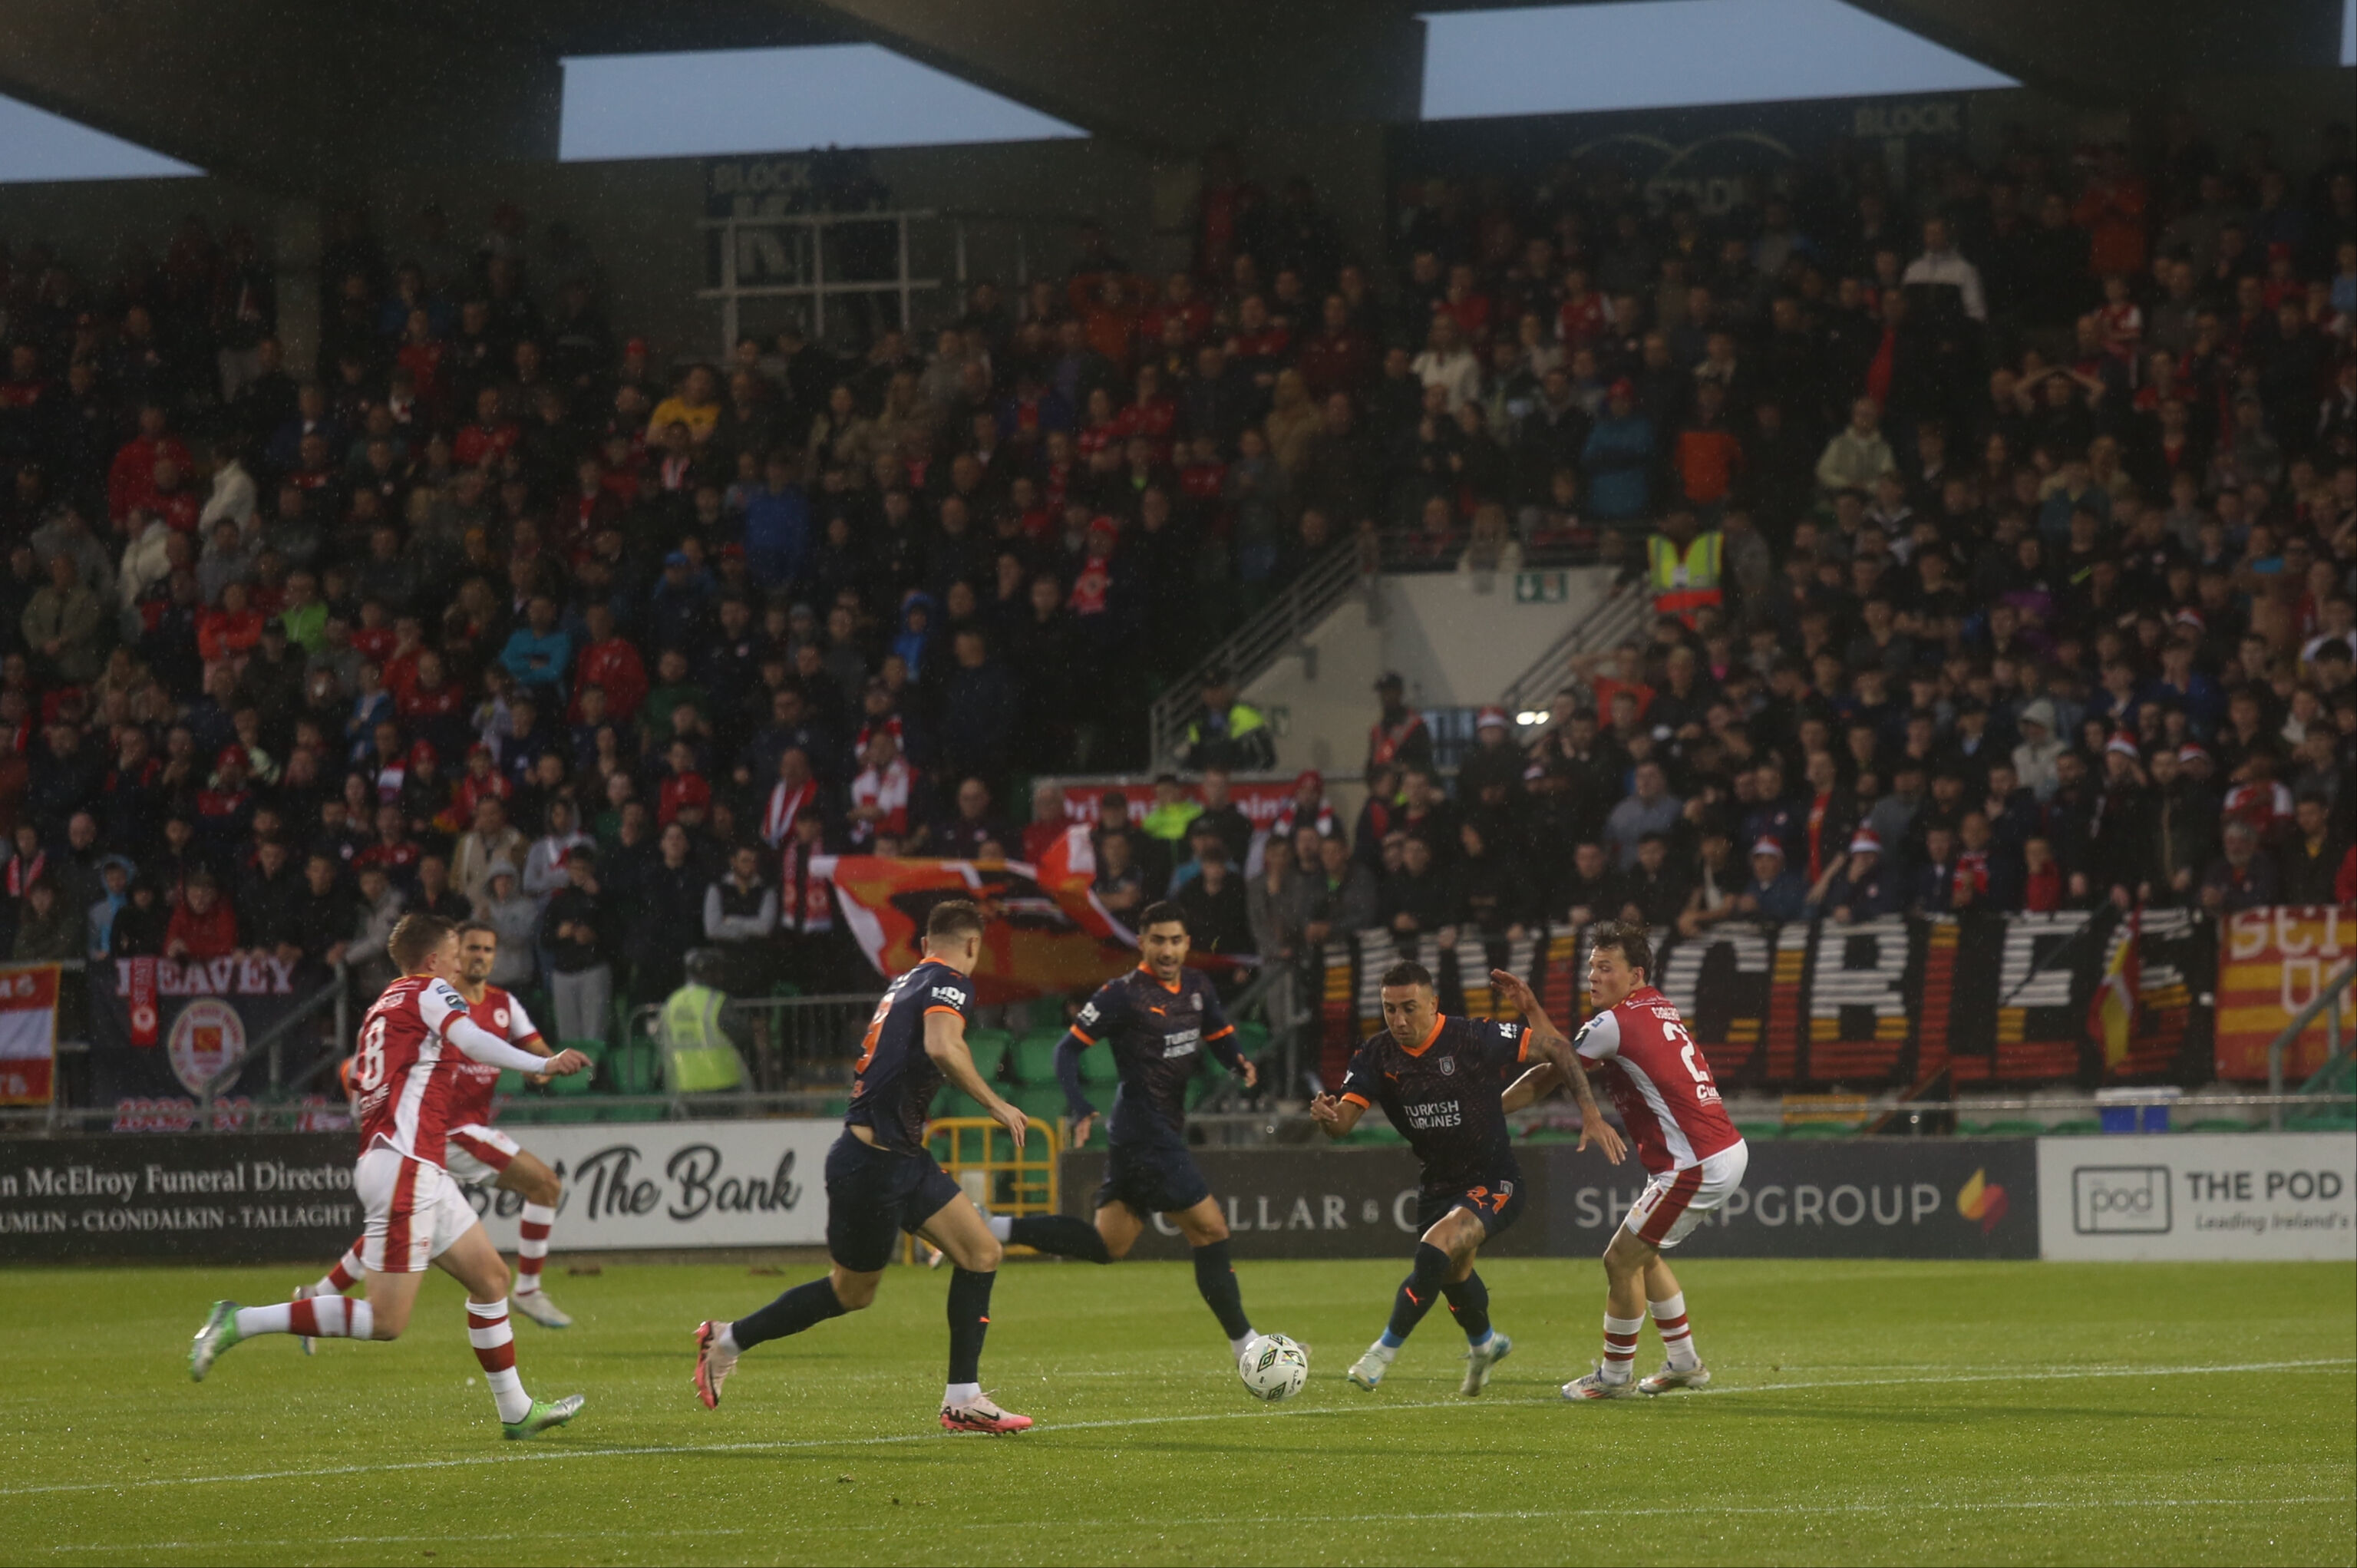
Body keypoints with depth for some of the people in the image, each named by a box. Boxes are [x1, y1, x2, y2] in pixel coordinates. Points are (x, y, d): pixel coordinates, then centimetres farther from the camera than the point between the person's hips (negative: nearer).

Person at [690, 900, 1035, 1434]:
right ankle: (729, 1340, 19)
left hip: (904, 1157, 9)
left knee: (983, 1253, 2)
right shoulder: (950, 984, -13)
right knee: (852, 1292, 4)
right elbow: (942, 1046, -31)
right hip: (874, 1163, -9)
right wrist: (995, 1104, -25)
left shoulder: (906, 983, 14)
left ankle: (962, 1400, 1)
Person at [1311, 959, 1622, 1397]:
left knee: (1435, 1251, -28)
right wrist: (1328, 1118, -40)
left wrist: (1591, 1113, -22)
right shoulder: (1378, 1056, -8)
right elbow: (1344, 1118, -16)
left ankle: (1384, 1352, -15)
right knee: (1452, 1274, 24)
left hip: (1493, 1182, -6)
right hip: (1438, 1186, 6)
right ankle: (1484, 1344, 55)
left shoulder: (1476, 1039, -21)